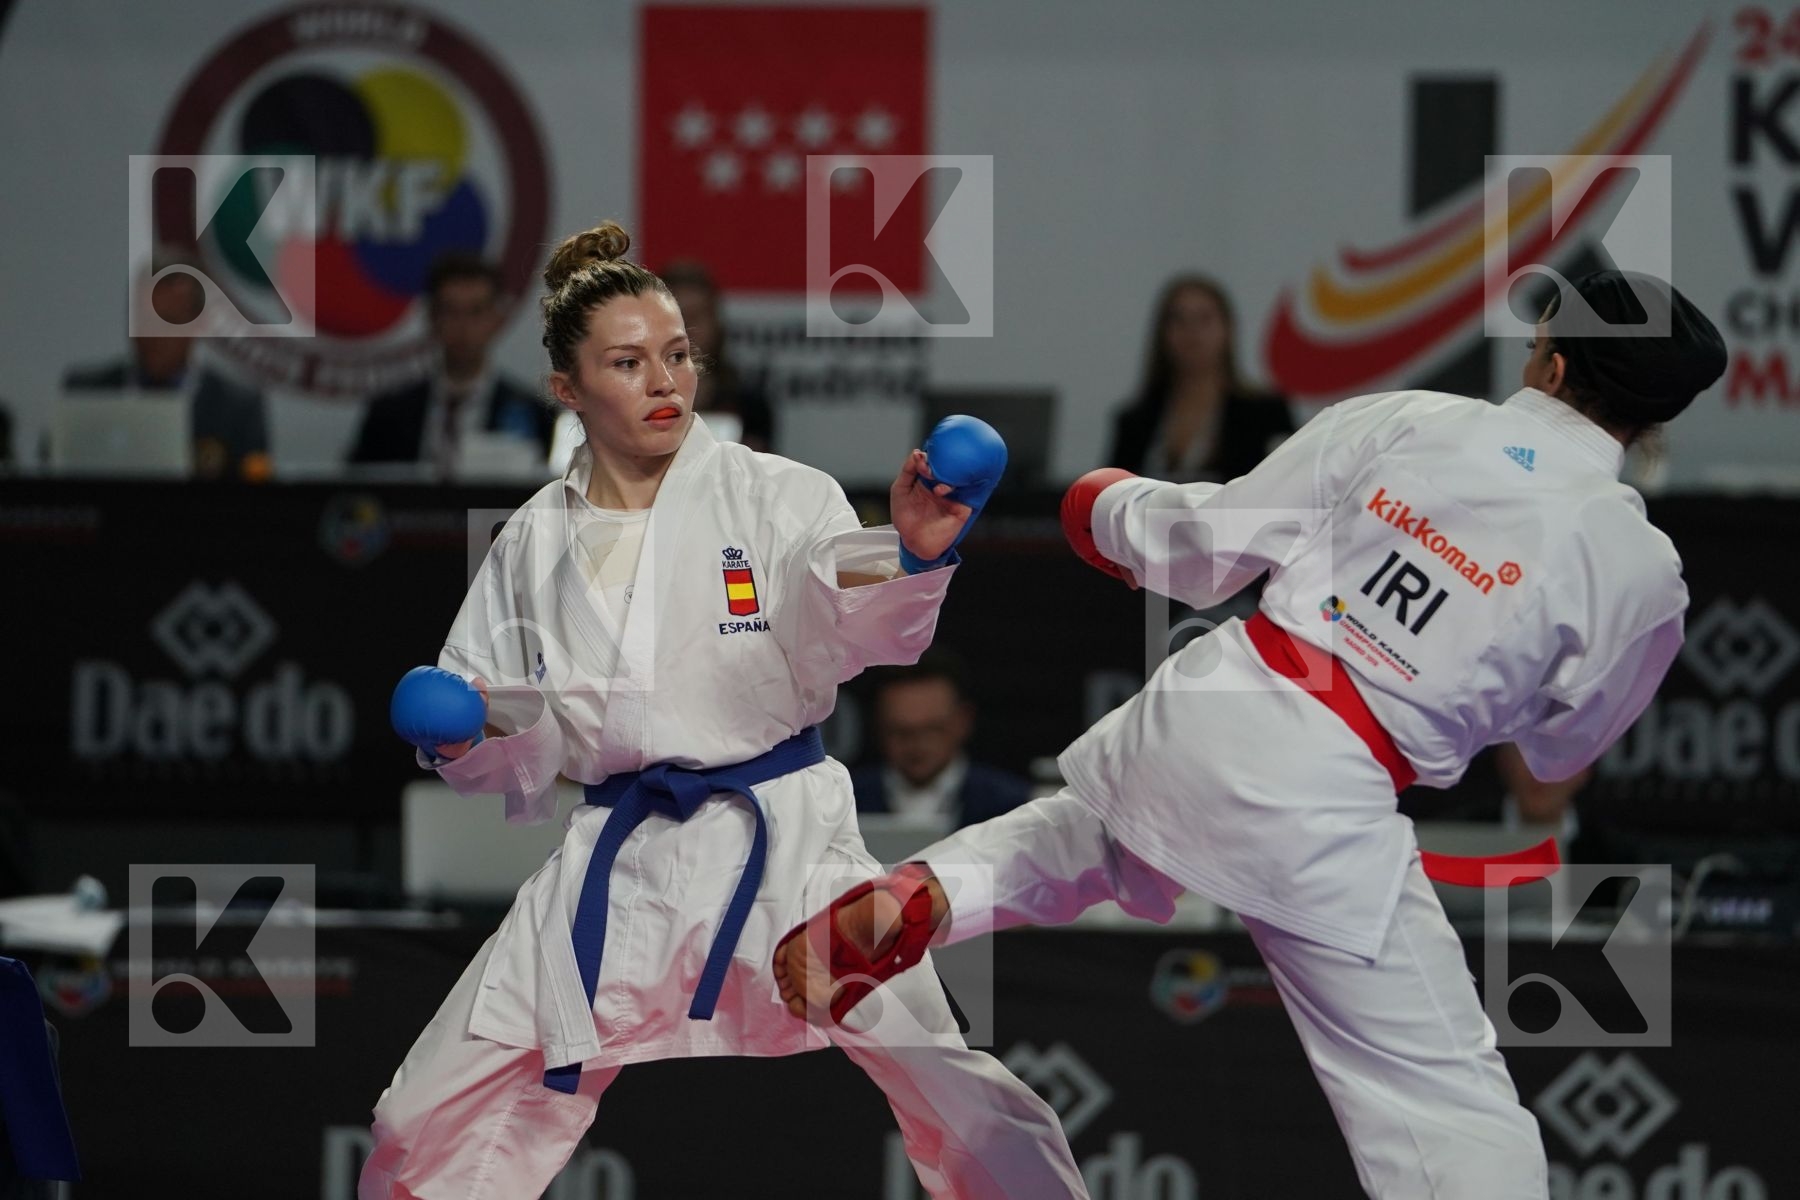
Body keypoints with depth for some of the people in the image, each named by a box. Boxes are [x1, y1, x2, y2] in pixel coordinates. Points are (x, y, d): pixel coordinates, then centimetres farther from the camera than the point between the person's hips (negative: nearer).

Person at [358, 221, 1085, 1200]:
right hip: (614, 869, 3)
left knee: (972, 1116, -13)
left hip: (781, 848, -3)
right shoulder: (535, 546, 8)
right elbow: (510, 747, 16)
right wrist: (459, 739, -7)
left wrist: (913, 556, -40)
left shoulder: (777, 497, -2)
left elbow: (847, 634, -19)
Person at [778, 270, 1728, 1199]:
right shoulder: (1640, 570, -5)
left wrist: (1118, 511, 28)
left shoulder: (1399, 423, 0)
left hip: (1202, 711, 3)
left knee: (1072, 834, 38)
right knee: (1454, 1119, 2)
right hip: (1324, 811, -3)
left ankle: (916, 899, 12)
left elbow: (1209, 546, 7)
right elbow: (1558, 749, 12)